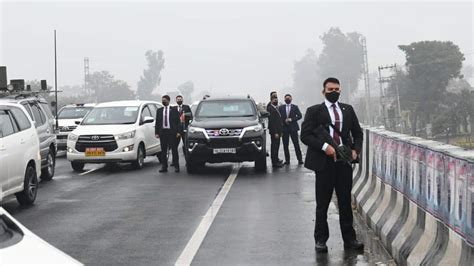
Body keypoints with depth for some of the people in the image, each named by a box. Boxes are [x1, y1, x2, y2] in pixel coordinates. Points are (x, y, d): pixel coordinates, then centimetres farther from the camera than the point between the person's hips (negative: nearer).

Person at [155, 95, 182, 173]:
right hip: (162, 132, 3)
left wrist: (178, 131, -8)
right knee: (163, 150, 4)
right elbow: (157, 122, 11)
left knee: (174, 149, 0)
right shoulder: (159, 110, 13)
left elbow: (178, 122, 1)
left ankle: (176, 166, 6)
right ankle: (164, 167, 7)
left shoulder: (174, 110, 5)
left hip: (172, 132, -3)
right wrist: (156, 132, 2)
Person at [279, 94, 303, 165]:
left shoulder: (295, 107, 6)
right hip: (284, 128, 1)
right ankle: (287, 160, 8)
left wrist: (292, 119, -12)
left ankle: (300, 159, 2)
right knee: (285, 145, 2)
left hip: (293, 127, -1)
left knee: (296, 144, -4)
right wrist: (284, 121, -12)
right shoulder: (281, 107, 8)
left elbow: (300, 116, -1)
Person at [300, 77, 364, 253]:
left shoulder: (348, 110, 11)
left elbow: (357, 133, 17)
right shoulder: (314, 111, 0)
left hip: (345, 161, 3)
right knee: (322, 204, 5)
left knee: (346, 202, 9)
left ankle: (349, 238, 16)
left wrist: (356, 150, -1)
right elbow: (305, 135, -7)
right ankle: (320, 240, 14)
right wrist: (324, 147, -18)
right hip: (324, 162, -3)